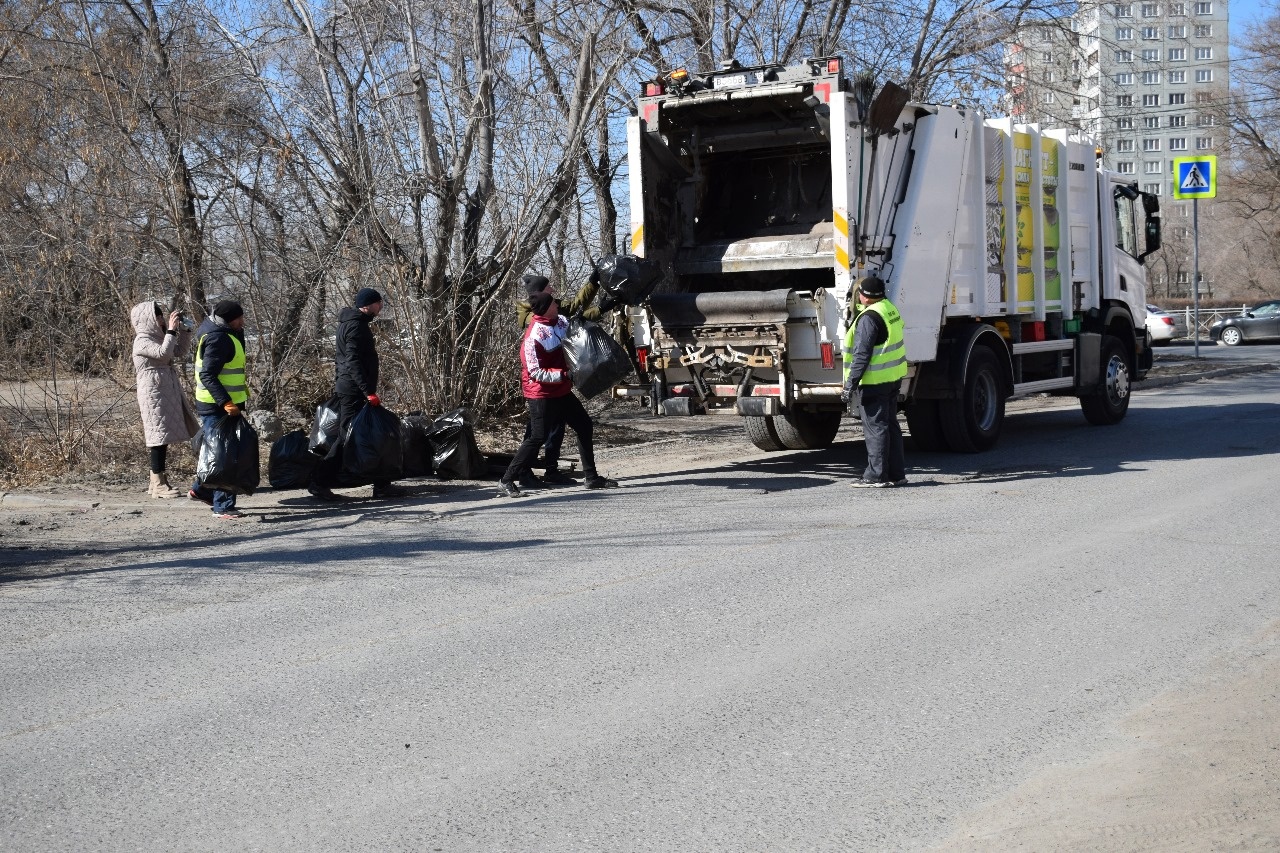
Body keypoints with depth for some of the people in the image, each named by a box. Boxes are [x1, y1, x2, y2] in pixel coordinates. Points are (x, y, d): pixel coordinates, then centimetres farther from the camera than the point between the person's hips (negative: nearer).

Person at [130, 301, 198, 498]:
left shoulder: (158, 338, 17)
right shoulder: (143, 342, -11)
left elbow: (181, 352, 20)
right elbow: (163, 353, -27)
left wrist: (184, 329, 13)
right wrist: (172, 329, -20)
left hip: (168, 391, 9)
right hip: (154, 392, -9)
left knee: (163, 437, 10)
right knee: (160, 435, -9)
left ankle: (158, 481, 16)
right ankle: (158, 484, -6)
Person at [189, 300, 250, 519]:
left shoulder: (228, 335, 14)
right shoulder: (218, 339, -18)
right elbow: (207, 375, -25)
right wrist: (226, 402, -29)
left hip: (223, 405, 10)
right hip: (217, 407, -10)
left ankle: (201, 489, 34)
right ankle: (223, 507, -2)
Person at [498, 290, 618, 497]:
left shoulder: (560, 322, 2)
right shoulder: (533, 337, -22)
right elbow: (536, 373, -23)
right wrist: (564, 375, -24)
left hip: (561, 391, 9)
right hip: (541, 395, -9)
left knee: (584, 425, 12)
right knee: (537, 438, -10)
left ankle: (592, 477, 21)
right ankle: (506, 482, -2)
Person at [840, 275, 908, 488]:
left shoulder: (869, 318, -18)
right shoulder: (891, 309, 10)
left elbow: (861, 355, -21)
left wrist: (850, 384, -18)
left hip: (874, 381, -9)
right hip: (894, 378, 9)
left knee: (875, 427, -4)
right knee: (890, 425, 14)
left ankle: (876, 475, 0)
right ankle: (896, 473, 18)